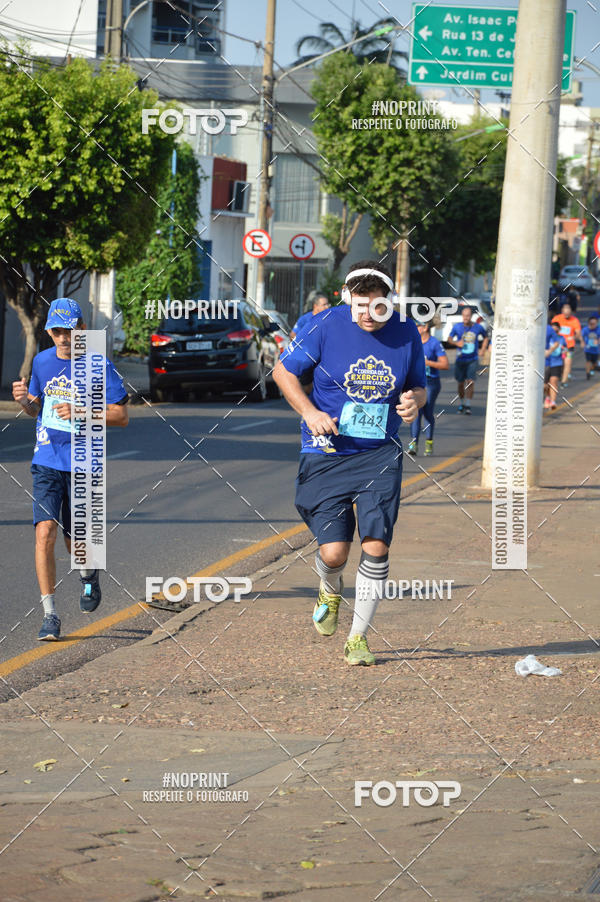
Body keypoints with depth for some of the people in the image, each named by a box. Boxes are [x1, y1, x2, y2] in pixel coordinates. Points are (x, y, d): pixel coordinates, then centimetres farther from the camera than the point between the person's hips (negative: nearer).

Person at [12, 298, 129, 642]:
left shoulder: (99, 366, -7)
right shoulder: (42, 362, 7)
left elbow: (122, 416, -6)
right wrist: (25, 401, -4)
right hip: (46, 462, 3)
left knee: (75, 541, 7)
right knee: (45, 531, -14)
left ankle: (89, 574, 44)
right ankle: (50, 615, -10)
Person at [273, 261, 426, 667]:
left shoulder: (406, 333, -2)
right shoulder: (328, 325, -9)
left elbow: (419, 386, 13)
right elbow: (283, 370, 2)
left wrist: (414, 400, -11)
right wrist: (310, 412, -13)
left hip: (380, 454, 2)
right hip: (327, 454, -1)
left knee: (376, 548, -9)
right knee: (333, 552, -6)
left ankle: (358, 637, 8)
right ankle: (331, 591, 33)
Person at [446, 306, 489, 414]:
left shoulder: (478, 327, -1)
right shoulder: (457, 327, -1)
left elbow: (486, 337, 17)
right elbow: (449, 339, 4)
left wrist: (482, 350, 7)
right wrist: (456, 343, -16)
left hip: (472, 360, -1)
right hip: (460, 359, 1)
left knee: (470, 381, -14)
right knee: (461, 383, 8)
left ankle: (468, 405, -13)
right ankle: (462, 403, 26)